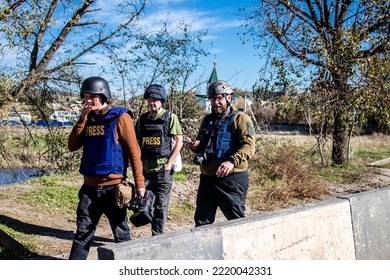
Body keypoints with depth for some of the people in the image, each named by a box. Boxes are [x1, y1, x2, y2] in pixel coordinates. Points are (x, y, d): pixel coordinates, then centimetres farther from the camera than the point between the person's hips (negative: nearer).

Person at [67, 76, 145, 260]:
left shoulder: (119, 117, -8)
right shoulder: (88, 119, 10)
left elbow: (133, 151, -10)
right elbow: (72, 146, 5)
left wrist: (139, 183, -12)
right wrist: (82, 120, -5)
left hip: (112, 187, -5)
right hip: (90, 186, 6)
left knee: (121, 233, 8)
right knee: (83, 232, 13)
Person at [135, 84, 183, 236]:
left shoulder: (170, 117, -3)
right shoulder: (143, 118, 10)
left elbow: (179, 141, -6)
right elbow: (137, 142, 16)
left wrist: (169, 163, -11)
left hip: (163, 168, -5)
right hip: (145, 167, 5)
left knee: (160, 204, 1)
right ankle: (154, 233, 22)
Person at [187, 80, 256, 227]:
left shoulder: (240, 118, -4)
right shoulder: (207, 120, 18)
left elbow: (249, 145, -17)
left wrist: (232, 161, -33)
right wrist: (195, 146, 6)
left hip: (231, 179, -7)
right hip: (207, 177, 7)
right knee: (202, 221, 13)